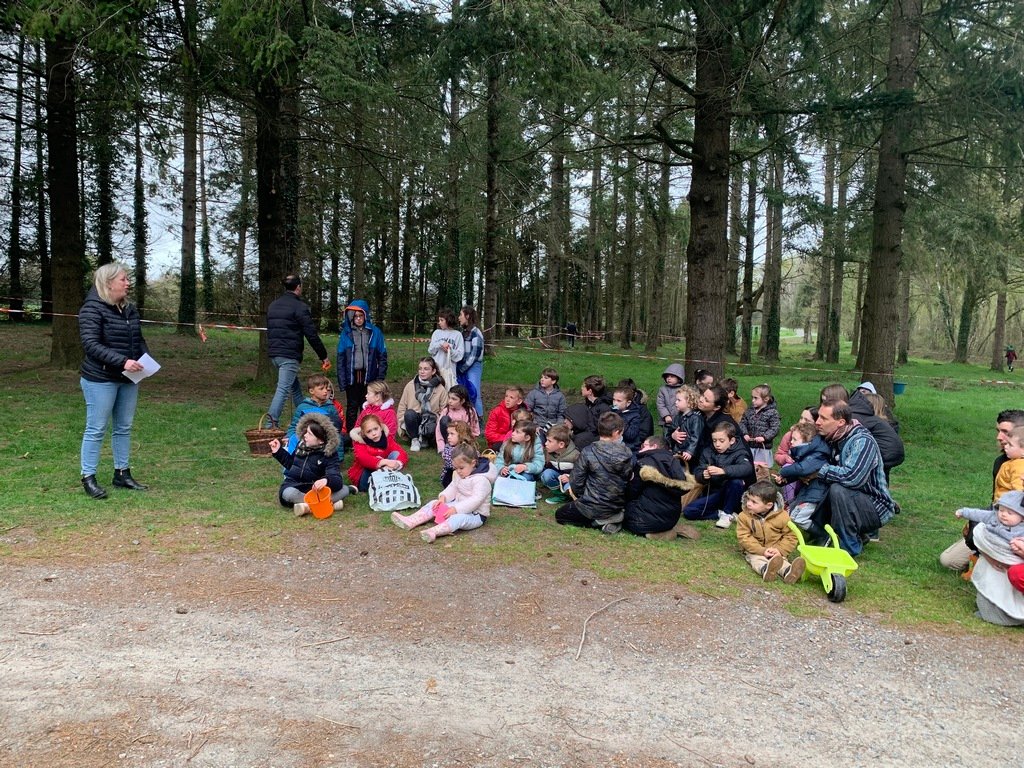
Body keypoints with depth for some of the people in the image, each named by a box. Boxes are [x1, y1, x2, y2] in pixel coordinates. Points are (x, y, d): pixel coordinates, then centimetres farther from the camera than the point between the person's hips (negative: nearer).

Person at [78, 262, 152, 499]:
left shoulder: (129, 310, 11)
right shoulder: (92, 309, -11)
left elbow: (139, 340, 19)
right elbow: (91, 344, -19)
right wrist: (122, 361, -27)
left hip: (128, 380, 7)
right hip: (100, 379, -7)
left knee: (124, 427, 12)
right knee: (96, 429, 0)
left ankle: (122, 473, 22)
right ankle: (88, 477, 9)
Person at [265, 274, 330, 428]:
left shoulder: (273, 305, 16)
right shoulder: (299, 306, -9)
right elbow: (311, 334, -11)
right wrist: (323, 356, -3)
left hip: (274, 353, 8)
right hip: (290, 355, -8)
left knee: (295, 388, 18)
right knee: (283, 389, -10)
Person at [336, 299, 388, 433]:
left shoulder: (375, 332, -1)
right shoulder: (346, 333, 1)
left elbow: (382, 356, 1)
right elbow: (340, 358, 2)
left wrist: (380, 377, -6)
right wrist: (341, 380, -4)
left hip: (369, 377, -1)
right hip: (352, 376, 1)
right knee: (352, 408, 8)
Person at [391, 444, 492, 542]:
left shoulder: (481, 480, -23)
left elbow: (476, 500, -30)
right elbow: (452, 488, 13)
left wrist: (456, 509, -34)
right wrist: (443, 497, -8)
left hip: (475, 514, -9)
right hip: (458, 506, 9)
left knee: (459, 518, -40)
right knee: (434, 504, 0)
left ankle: (433, 532, -62)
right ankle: (410, 521, -15)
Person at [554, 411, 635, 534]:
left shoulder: (588, 452, -18)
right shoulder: (627, 454, -8)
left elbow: (576, 481, -13)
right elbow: (628, 478, 3)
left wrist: (578, 494, 10)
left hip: (594, 507, -5)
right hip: (618, 508, 5)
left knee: (559, 515, 19)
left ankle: (598, 523, 0)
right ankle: (613, 519, 9)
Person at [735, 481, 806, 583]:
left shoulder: (782, 516, -9)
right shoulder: (744, 516, -8)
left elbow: (790, 536, -4)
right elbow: (744, 537, -12)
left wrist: (780, 550, -20)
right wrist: (762, 551, -22)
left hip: (775, 552, 1)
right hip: (755, 551, -1)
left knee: (780, 559, -28)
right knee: (757, 560, -31)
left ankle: (788, 571, -59)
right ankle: (765, 570, -63)